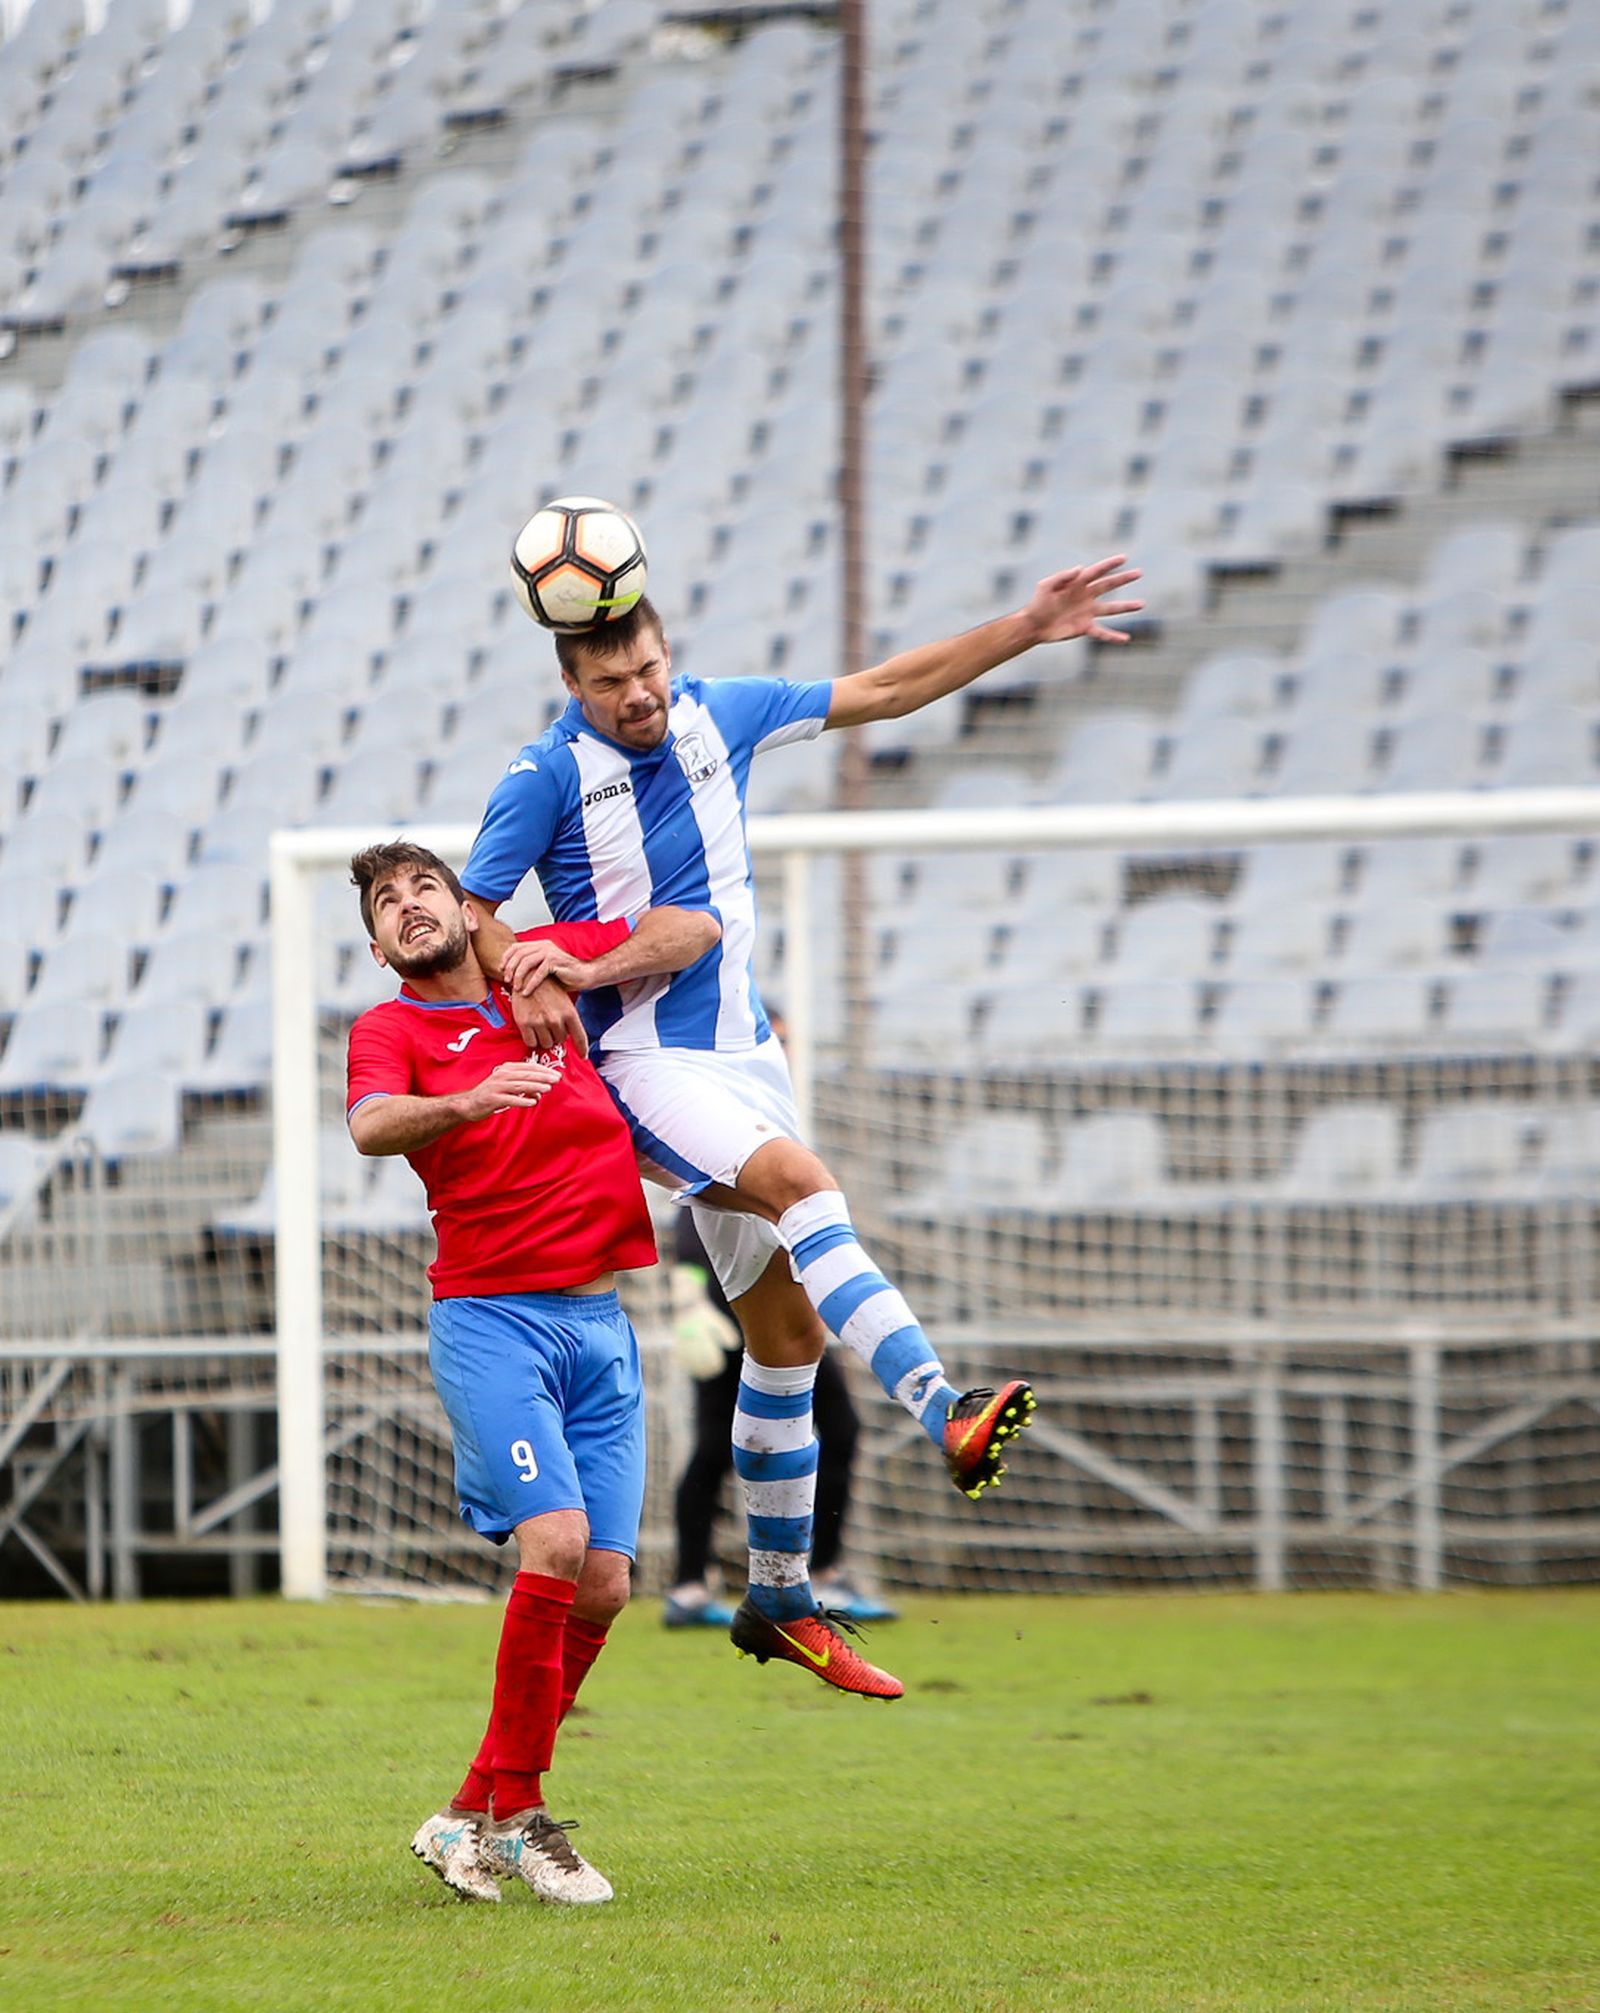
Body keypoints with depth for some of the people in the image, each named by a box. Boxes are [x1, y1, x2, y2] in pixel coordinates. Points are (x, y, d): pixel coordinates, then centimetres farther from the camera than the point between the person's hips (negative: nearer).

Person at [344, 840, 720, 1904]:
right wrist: (466, 1102, -41)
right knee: (555, 1542, -21)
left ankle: (470, 1814, 9)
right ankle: (518, 1815, -10)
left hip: (601, 1323, 5)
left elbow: (696, 929, 16)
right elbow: (372, 1125, -21)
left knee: (603, 1585, -2)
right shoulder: (389, 1029, 1)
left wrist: (585, 971, 0)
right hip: (492, 1317, -5)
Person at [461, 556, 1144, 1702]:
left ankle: (781, 1599, 16)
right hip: (645, 1060, -7)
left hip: (746, 1050, 7)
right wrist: (523, 964, -24)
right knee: (800, 1180, -33)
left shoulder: (718, 716, 5)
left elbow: (887, 689, 14)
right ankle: (947, 1416, -48)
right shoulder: (546, 778, -8)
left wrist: (1027, 629, 9)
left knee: (788, 1330, 7)